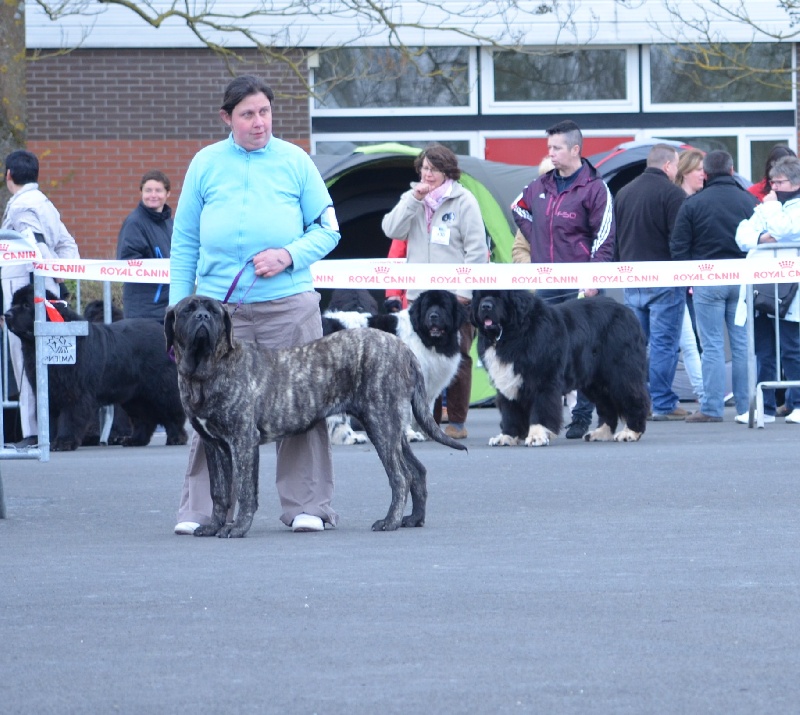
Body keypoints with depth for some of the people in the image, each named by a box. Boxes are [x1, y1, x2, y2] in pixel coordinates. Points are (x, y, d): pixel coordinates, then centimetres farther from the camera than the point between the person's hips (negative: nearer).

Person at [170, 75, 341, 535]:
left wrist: (290, 255, -10)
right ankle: (199, 510, 2)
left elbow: (327, 229, 8)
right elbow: (185, 243, 11)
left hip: (288, 304, 0)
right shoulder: (206, 164, 8)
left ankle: (306, 506, 6)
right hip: (220, 305, 0)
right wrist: (179, 306, 5)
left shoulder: (295, 162, 6)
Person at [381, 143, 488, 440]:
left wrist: (464, 290, -10)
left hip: (455, 295, -4)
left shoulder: (463, 201, -1)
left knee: (457, 358, -2)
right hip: (420, 293, 4)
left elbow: (477, 249, -4)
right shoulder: (412, 199, 13)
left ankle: (457, 421, 3)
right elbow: (391, 230, 1)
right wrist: (413, 200, -7)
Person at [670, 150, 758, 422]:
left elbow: (678, 246, -3)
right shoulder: (751, 202, 0)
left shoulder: (693, 204, -4)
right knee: (743, 343, 7)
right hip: (744, 279, 2)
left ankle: (711, 408, -2)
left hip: (707, 282, -2)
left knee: (712, 345, 0)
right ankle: (746, 405, 8)